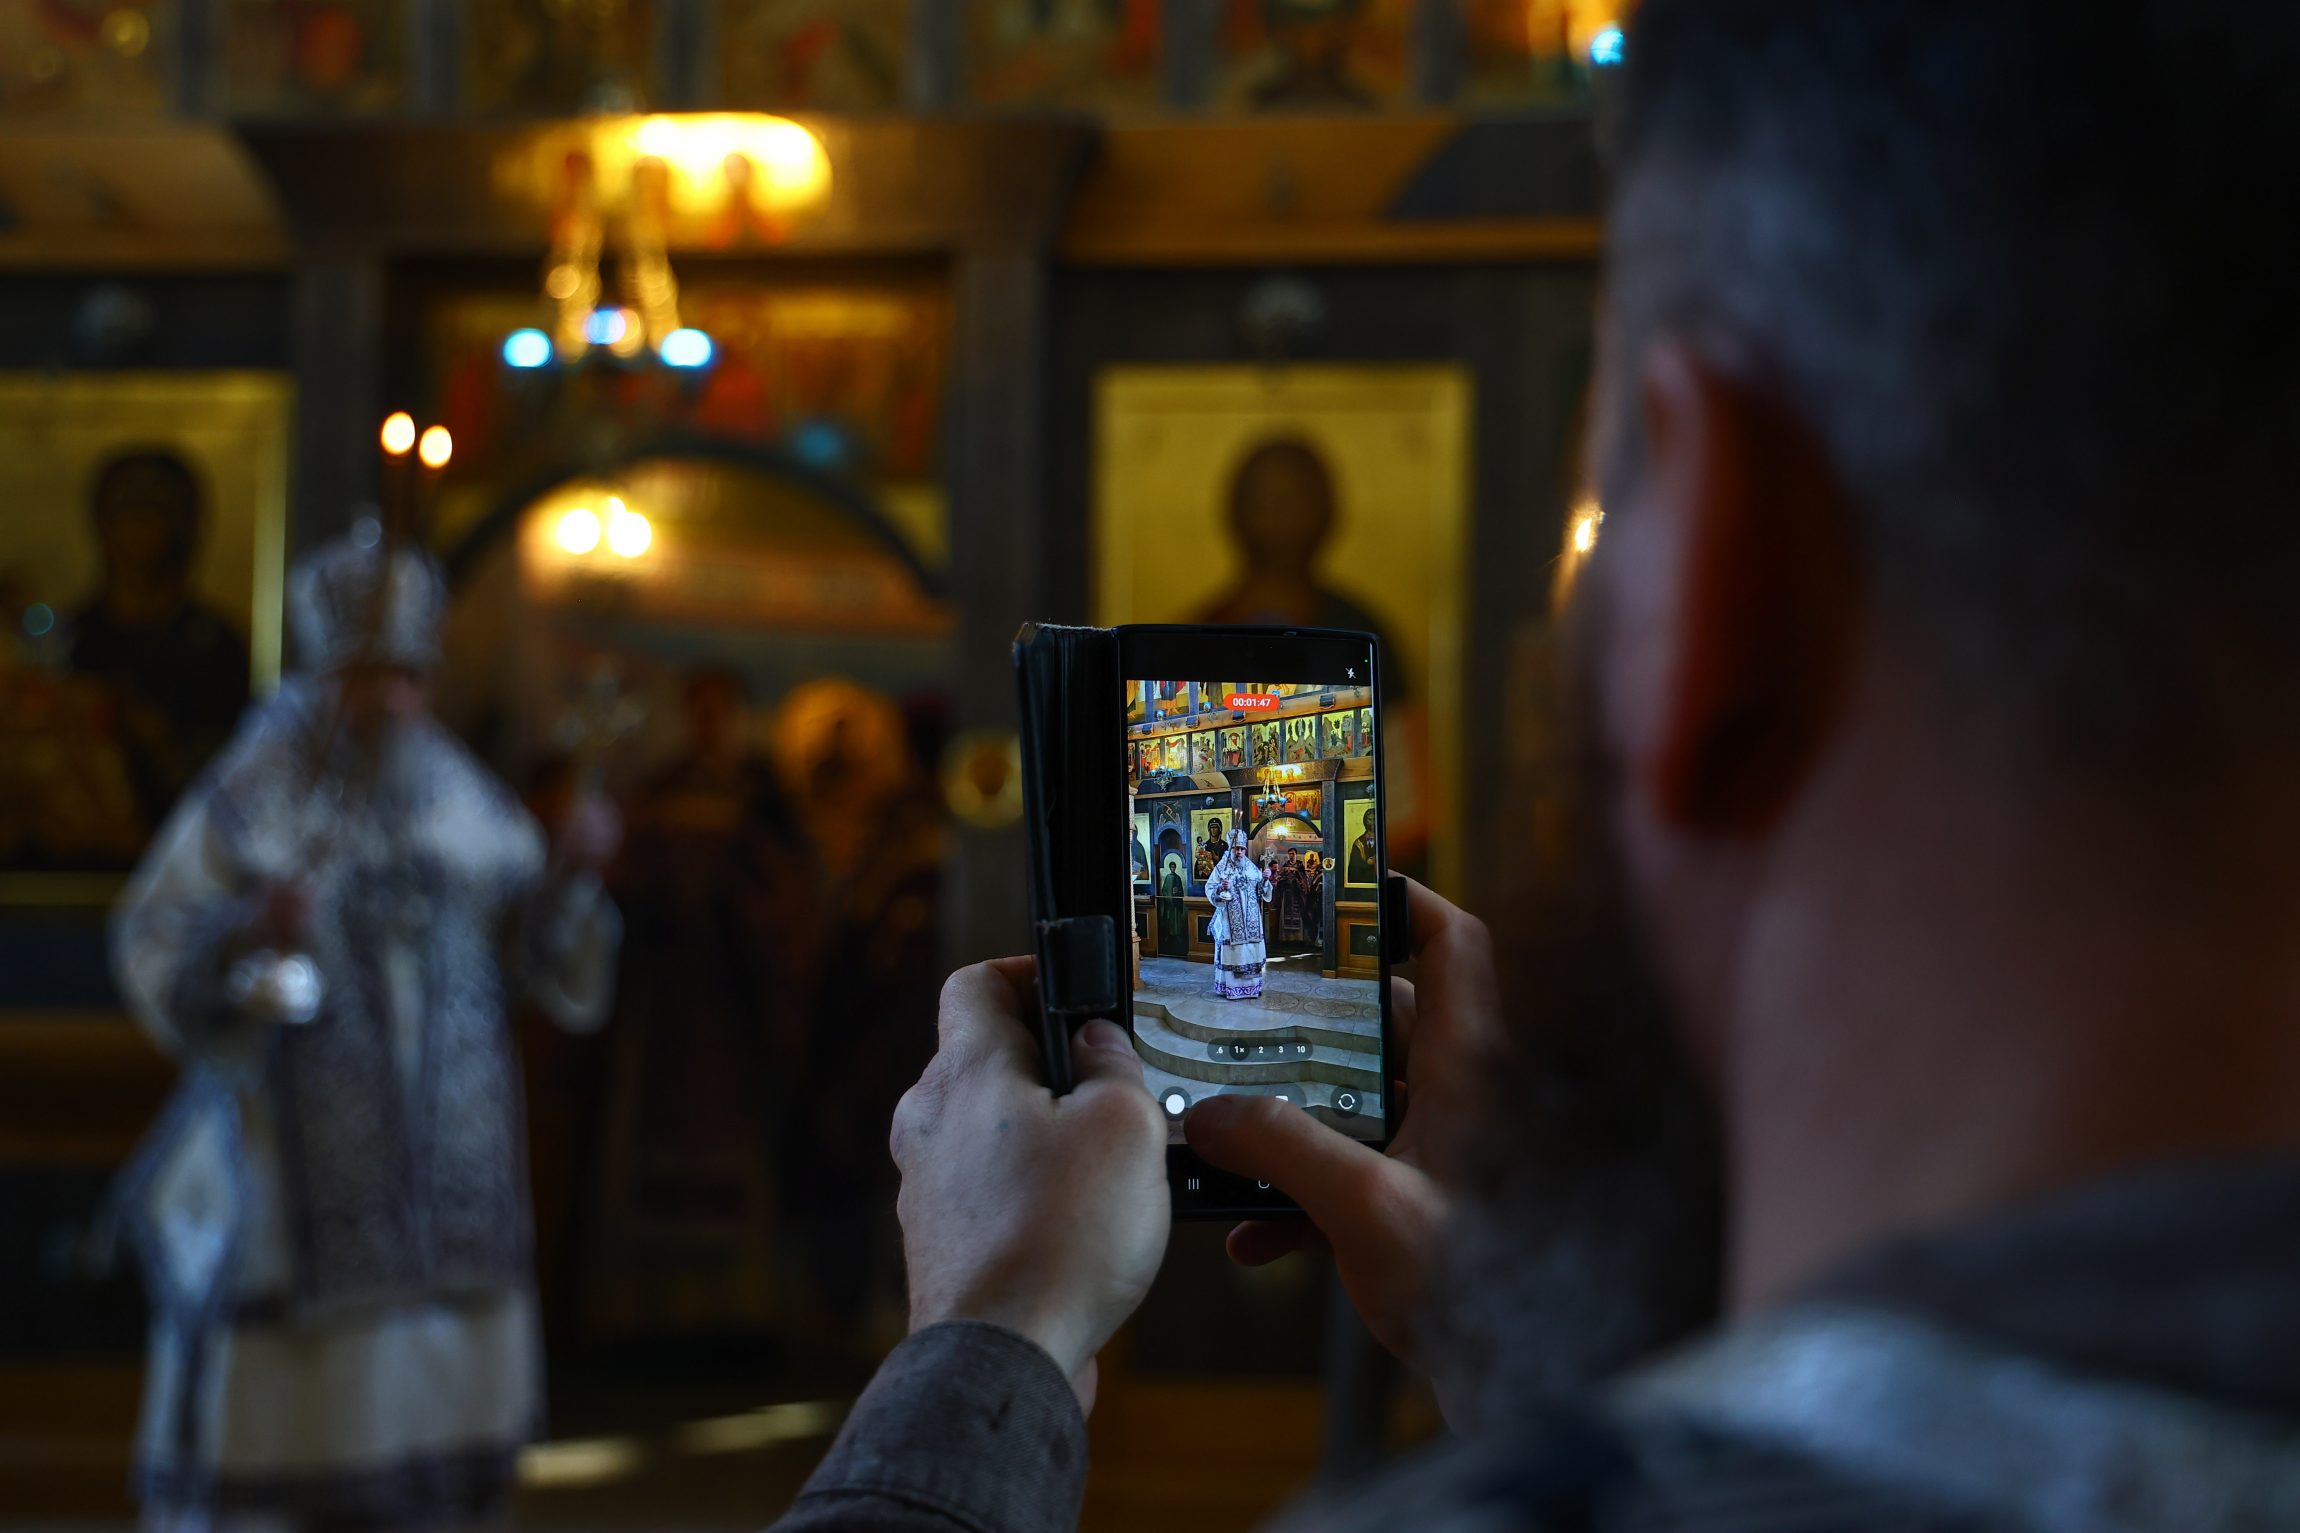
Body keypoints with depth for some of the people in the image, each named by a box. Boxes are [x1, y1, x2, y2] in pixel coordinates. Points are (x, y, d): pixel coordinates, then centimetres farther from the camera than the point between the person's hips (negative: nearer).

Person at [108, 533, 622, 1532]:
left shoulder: (462, 799, 7)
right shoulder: (251, 800, -6)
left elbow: (548, 966, 10)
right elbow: (151, 954, -7)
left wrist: (568, 874, -8)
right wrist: (249, 930, -25)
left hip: (438, 1149, 4)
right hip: (294, 1143, -4)